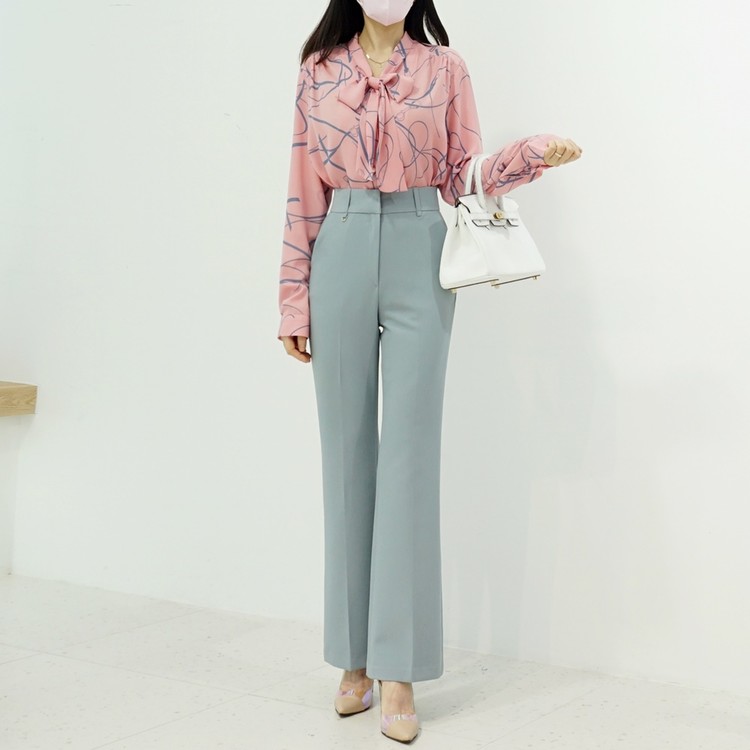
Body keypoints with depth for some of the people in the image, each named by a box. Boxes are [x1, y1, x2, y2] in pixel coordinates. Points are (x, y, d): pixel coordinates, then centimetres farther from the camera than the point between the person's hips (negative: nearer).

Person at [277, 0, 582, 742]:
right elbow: (304, 194, 8)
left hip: (420, 260, -1)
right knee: (346, 447, 3)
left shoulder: (445, 68, 8)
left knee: (410, 451, -5)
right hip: (342, 257, 1)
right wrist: (294, 300, 4)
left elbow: (460, 179, 9)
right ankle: (354, 658, 12)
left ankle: (399, 672, -2)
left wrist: (534, 153, -8)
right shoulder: (318, 70, 10)